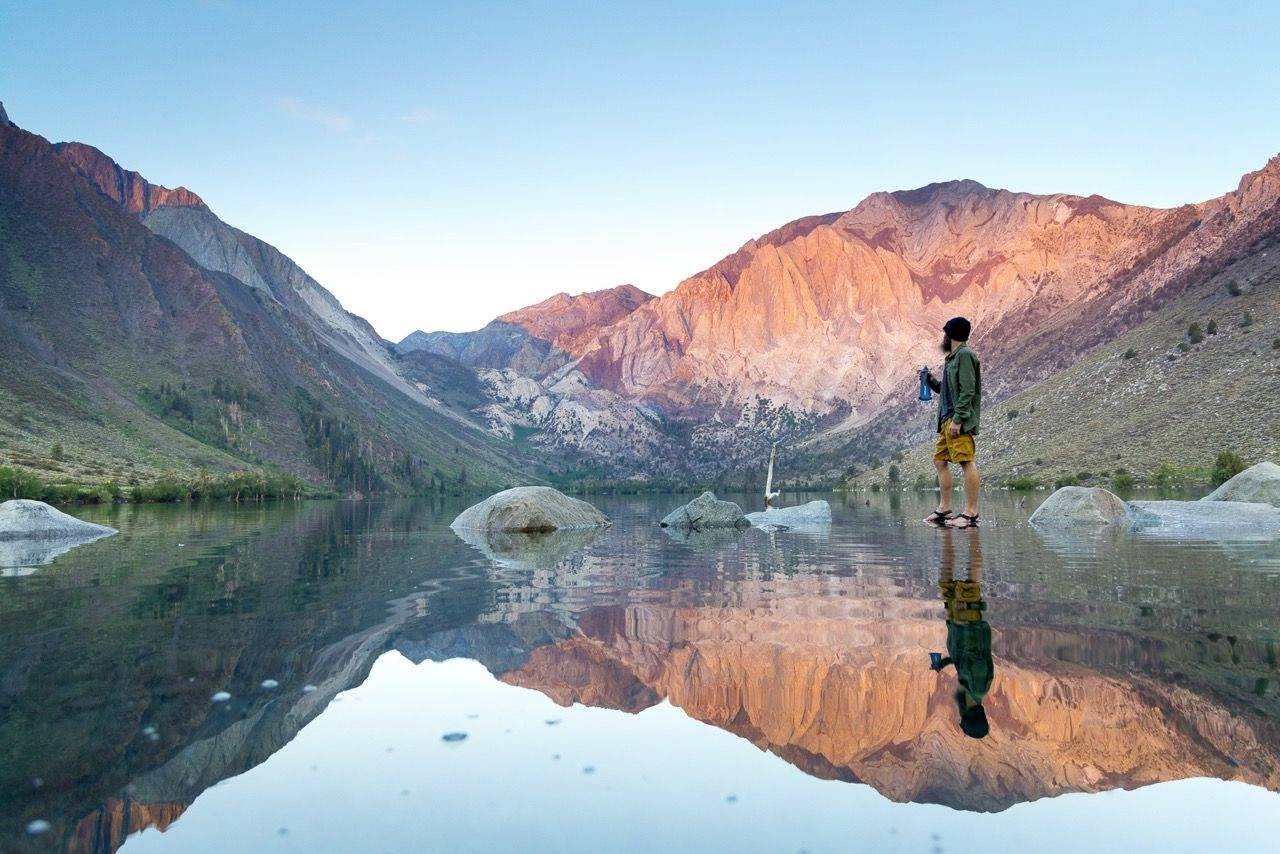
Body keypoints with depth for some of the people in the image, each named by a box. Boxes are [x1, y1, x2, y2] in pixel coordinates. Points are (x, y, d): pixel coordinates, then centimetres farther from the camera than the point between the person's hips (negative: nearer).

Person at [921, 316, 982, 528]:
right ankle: (944, 509, 16)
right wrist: (933, 382, 12)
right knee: (940, 461, 11)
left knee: (967, 462, -10)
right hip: (947, 420, 11)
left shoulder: (964, 355, -8)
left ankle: (971, 513, -11)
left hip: (959, 421, -11)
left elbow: (967, 390, -16)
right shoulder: (953, 358, 21)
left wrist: (957, 419, -21)